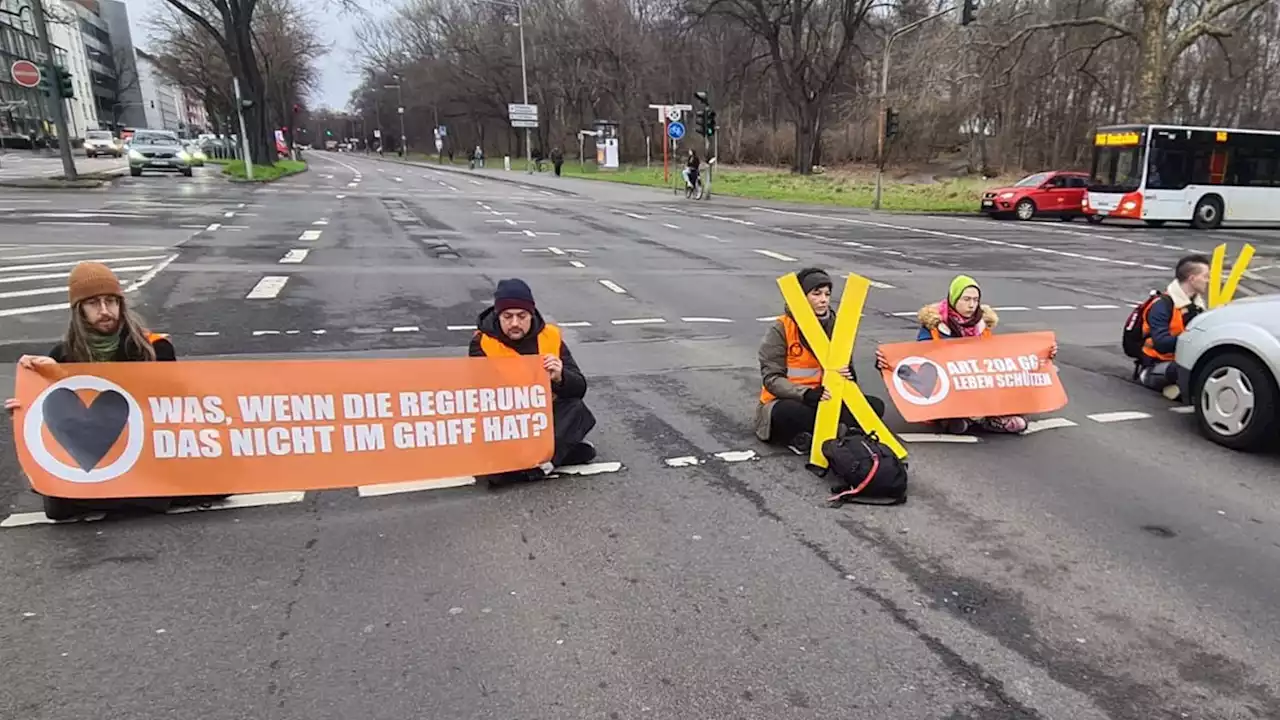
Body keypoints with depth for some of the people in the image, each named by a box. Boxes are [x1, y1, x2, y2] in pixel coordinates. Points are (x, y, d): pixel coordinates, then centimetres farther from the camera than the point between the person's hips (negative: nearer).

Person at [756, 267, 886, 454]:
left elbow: (845, 367, 7)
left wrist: (848, 376, -19)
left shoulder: (835, 326, 2)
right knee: (789, 413, -40)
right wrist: (807, 394, -31)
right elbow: (772, 379, -15)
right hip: (786, 402, -5)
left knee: (875, 406, -14)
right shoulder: (781, 328, -12)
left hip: (823, 401, 6)